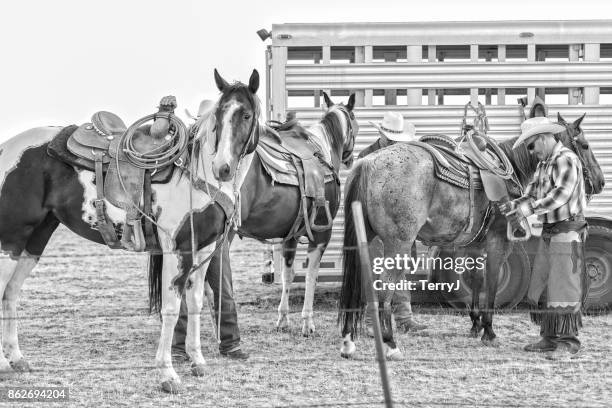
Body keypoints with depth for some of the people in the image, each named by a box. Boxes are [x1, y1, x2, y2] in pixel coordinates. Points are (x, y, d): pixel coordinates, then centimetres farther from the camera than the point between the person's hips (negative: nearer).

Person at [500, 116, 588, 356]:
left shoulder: (567, 160, -14)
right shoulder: (543, 165, 16)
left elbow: (561, 195, -24)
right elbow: (532, 193, 14)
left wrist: (529, 209, -27)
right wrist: (514, 205, -5)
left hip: (567, 231, -10)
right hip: (549, 232, 10)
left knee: (564, 287, -8)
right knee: (542, 286, 10)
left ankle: (569, 341, -4)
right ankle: (550, 338, 15)